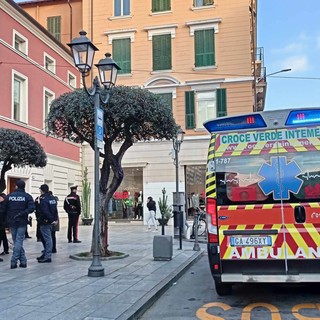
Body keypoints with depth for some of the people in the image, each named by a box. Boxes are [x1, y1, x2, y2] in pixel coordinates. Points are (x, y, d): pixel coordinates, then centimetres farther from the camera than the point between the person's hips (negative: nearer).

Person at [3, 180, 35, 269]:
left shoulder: (9, 196, 0)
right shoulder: (27, 196, -5)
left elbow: (5, 209, 5)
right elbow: (31, 208, -17)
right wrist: (21, 213, -12)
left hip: (12, 222, 2)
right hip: (22, 222, -2)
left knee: (17, 241, 10)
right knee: (19, 241, 2)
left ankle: (23, 261, 10)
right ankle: (14, 261, -4)